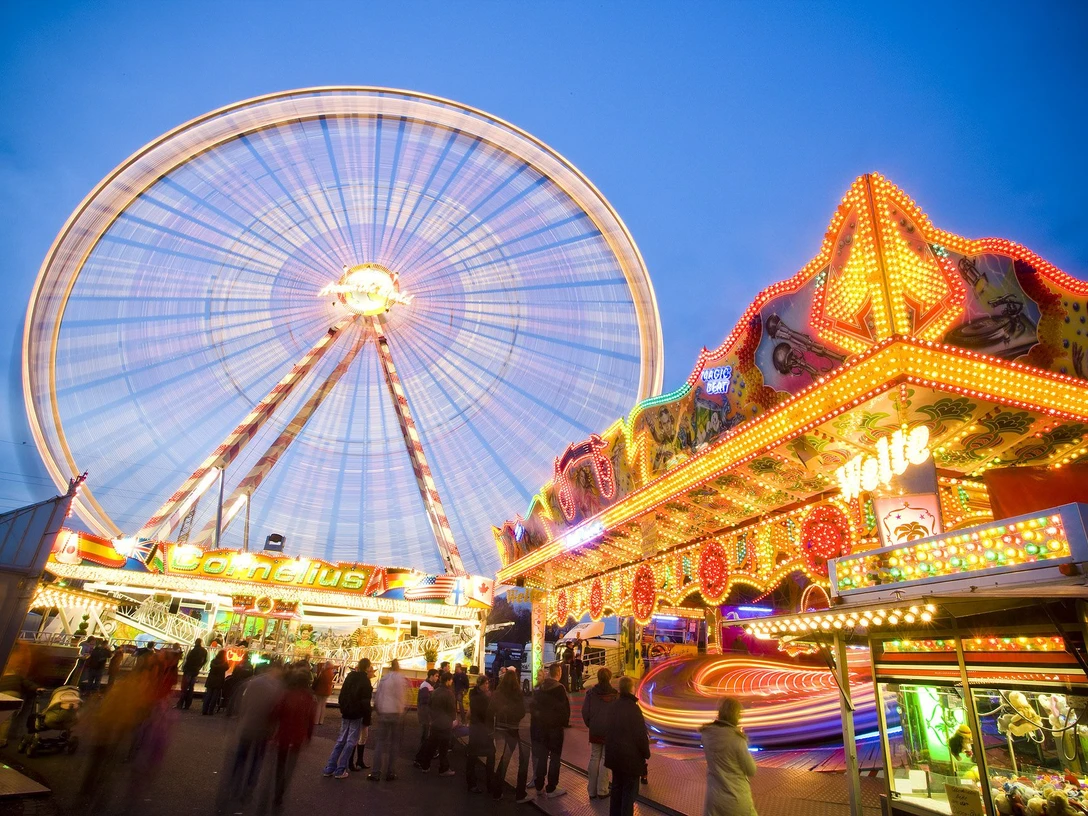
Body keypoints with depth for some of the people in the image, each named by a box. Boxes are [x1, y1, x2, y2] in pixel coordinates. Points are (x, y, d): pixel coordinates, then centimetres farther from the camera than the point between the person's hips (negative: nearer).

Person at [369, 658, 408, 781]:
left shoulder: (384, 679, 1)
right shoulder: (403, 680, -5)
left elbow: (377, 696, 2)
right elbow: (405, 698, -6)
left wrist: (378, 709, 13)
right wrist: (403, 707, 8)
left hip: (383, 713, 1)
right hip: (397, 713, -1)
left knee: (381, 742, 10)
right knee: (394, 743, 10)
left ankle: (376, 773, 7)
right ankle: (390, 773, 10)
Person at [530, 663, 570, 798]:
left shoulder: (539, 687, 4)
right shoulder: (559, 688, -17)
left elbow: (533, 705, 8)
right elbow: (565, 708, -16)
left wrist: (537, 718, 14)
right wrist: (564, 722, -1)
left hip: (539, 725, 6)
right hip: (554, 726, -6)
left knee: (541, 756, 14)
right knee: (555, 758, 4)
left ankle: (539, 786, 21)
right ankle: (551, 789, 6)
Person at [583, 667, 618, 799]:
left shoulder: (591, 693, -4)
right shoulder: (615, 695, -10)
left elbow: (585, 712, -2)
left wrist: (590, 725, 11)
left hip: (595, 731, 3)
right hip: (610, 731, -2)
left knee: (594, 758, 12)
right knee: (605, 759, 6)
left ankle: (592, 790, 15)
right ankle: (602, 791, 8)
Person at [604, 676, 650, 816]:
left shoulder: (613, 707, 3)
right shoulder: (633, 708, -21)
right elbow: (641, 735, -19)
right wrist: (646, 753, -5)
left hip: (614, 754, 7)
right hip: (630, 756, -7)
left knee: (617, 787, 20)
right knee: (629, 791, 5)